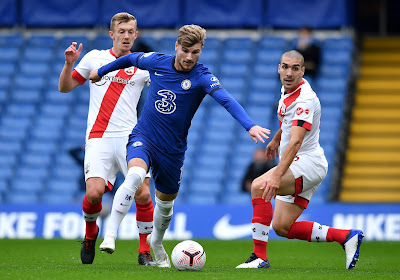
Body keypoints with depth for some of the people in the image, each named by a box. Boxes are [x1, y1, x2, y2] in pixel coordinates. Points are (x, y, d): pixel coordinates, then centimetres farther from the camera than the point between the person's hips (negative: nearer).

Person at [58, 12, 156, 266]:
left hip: (129, 138, 1)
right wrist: (69, 64, 0)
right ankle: (90, 233, 14)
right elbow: (65, 87, 17)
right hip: (98, 138, -1)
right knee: (94, 192, -18)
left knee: (143, 194, -12)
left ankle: (145, 251, 4)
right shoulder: (94, 58, 11)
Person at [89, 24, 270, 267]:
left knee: (166, 202, 15)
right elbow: (131, 59, 15)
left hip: (173, 149, 0)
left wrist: (250, 125, -48)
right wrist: (101, 71, 29)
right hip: (143, 136, 0)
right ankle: (110, 234, -30)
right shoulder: (157, 62, -7)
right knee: (135, 175, -31)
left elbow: (226, 99, -33)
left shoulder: (202, 77, -16)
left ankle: (156, 242, 47)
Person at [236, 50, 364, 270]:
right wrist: (276, 139, 44)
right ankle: (346, 237, 17)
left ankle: (259, 257, -28)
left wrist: (277, 175, -43)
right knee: (282, 228, 8)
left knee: (259, 186, -30)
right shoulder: (287, 91, 8)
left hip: (308, 162, -10)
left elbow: (295, 142, -33)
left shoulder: (305, 99, -22)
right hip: (296, 167, 10)